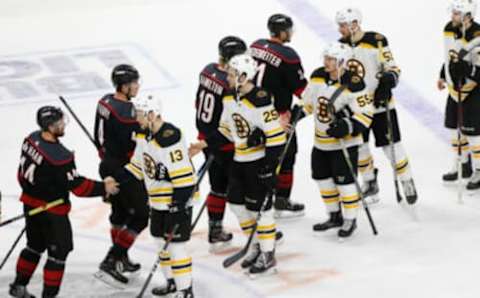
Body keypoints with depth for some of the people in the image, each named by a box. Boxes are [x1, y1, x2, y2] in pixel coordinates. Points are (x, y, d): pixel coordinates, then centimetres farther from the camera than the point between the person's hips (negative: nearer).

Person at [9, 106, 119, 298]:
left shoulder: (32, 139, -6)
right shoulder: (60, 157, -31)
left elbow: (23, 171, 7)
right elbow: (77, 186, -23)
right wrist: (103, 188, -11)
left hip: (31, 202, 8)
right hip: (52, 211, -8)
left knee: (35, 246, 25)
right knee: (58, 252, 5)